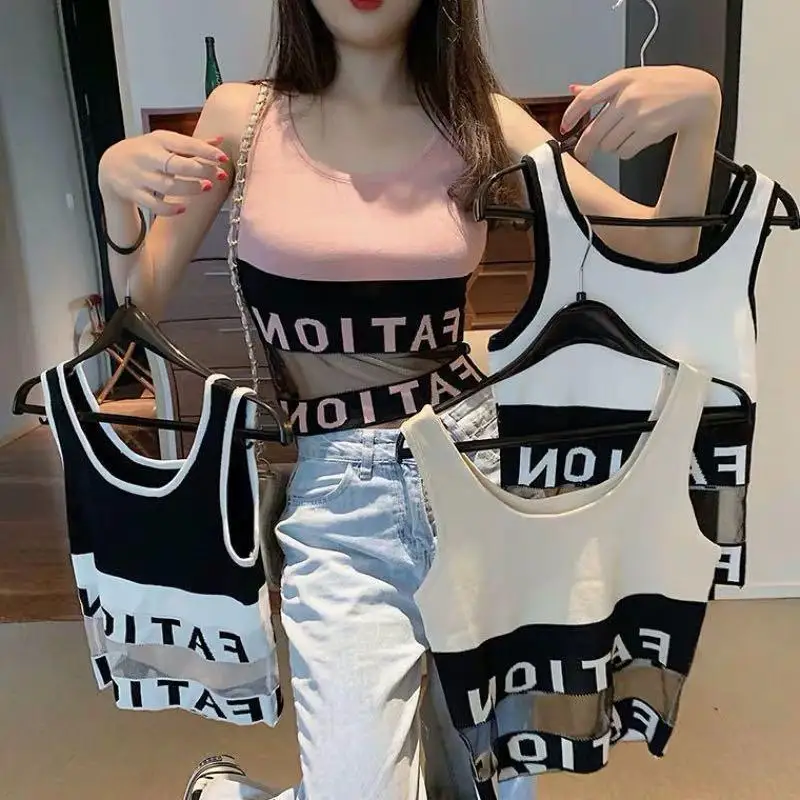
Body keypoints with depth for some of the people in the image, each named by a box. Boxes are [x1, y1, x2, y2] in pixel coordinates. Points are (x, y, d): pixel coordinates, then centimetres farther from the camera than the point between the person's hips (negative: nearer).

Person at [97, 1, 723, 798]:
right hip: (336, 491, -2)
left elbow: (663, 255, 3)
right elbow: (140, 303, 7)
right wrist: (116, 190, -11)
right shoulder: (241, 117, 2)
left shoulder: (480, 123, 3)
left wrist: (699, 107, -13)